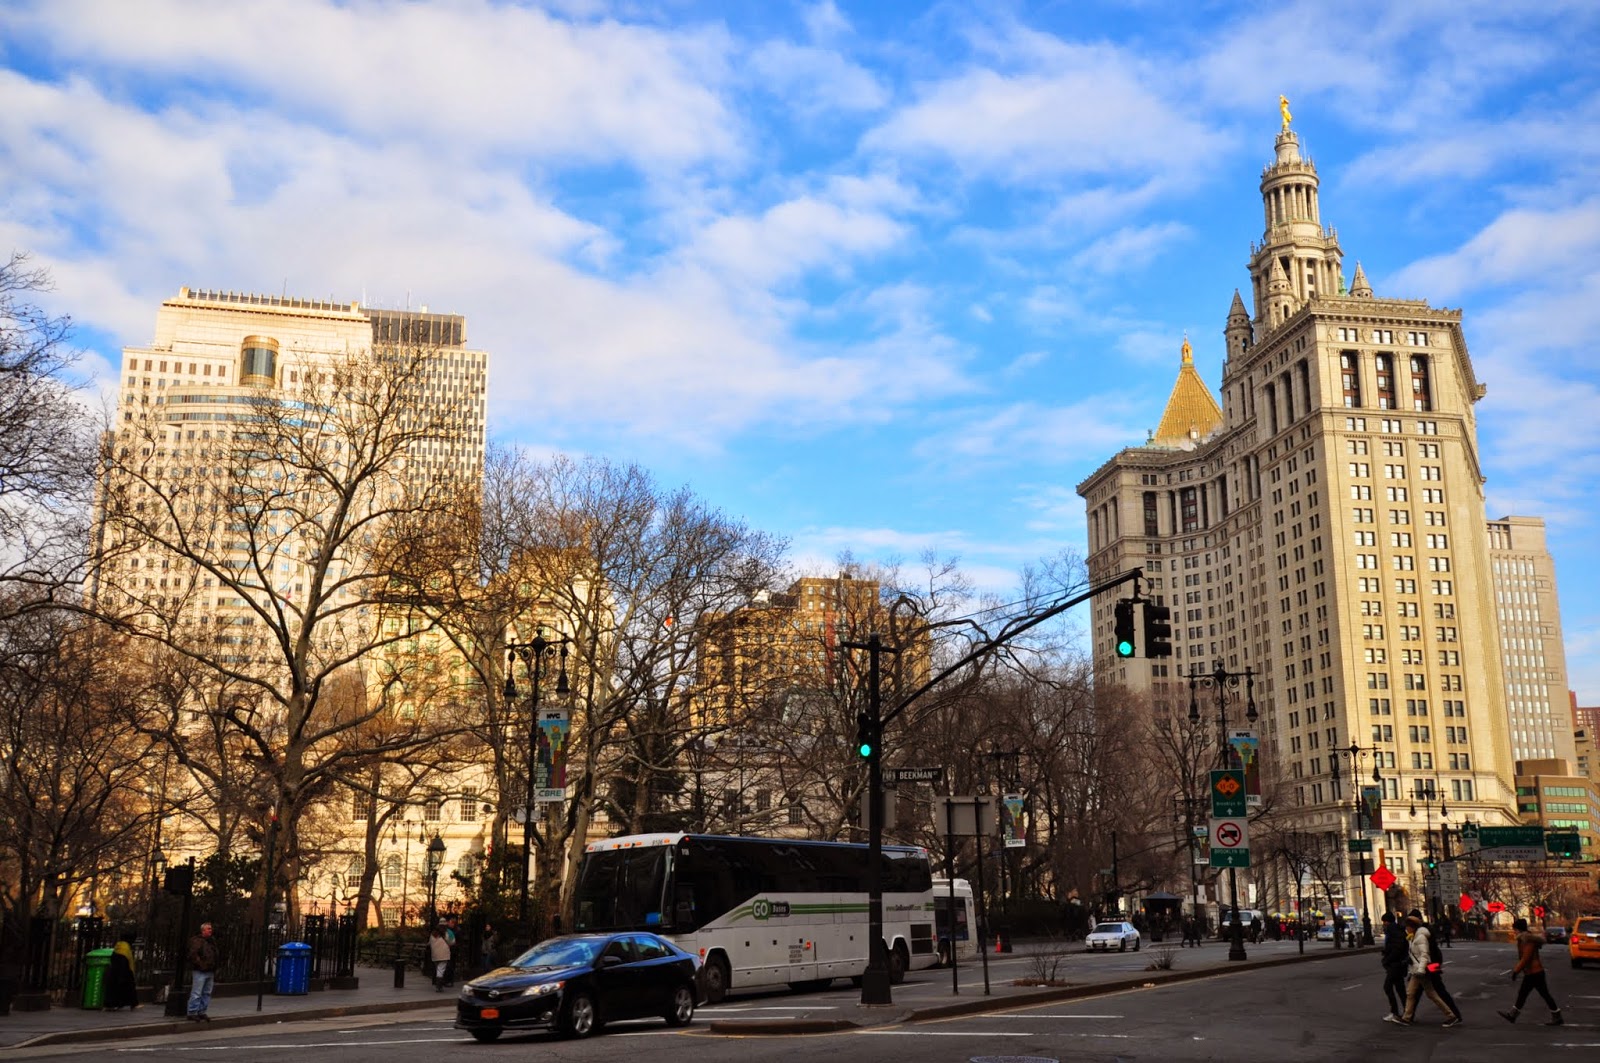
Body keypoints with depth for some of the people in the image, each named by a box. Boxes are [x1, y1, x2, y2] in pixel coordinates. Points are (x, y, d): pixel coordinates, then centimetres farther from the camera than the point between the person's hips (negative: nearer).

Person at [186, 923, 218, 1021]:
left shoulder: (212, 941, 16)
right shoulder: (197, 940, -9)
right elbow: (193, 954, -19)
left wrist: (214, 968, 15)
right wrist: (200, 964, -20)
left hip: (210, 972, 8)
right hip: (200, 972, -8)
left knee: (207, 993, 12)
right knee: (196, 993, -6)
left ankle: (202, 1012, 20)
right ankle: (192, 1013, -1)